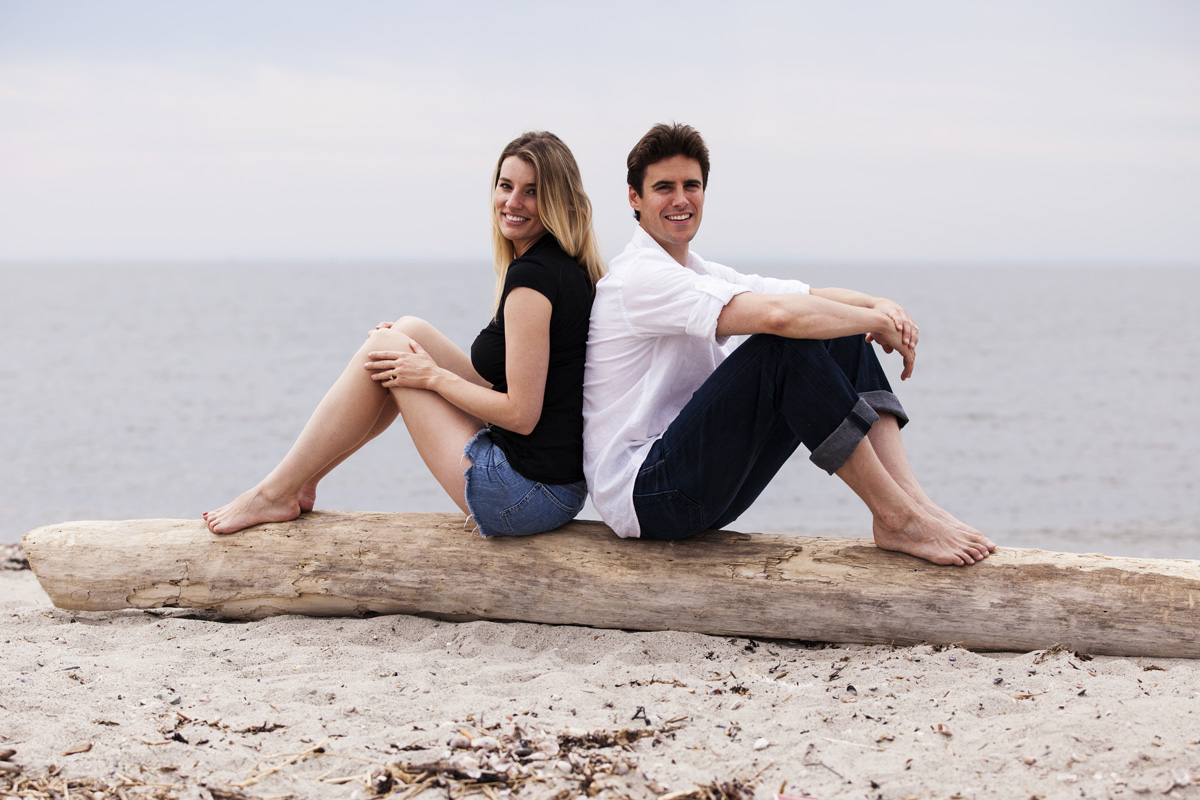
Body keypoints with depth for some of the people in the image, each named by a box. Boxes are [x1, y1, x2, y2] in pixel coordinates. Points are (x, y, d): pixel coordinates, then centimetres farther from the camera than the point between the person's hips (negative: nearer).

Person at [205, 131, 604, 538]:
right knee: (408, 330, 15)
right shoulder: (566, 266, 11)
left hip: (528, 496, -9)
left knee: (384, 349, 1)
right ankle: (304, 476, 22)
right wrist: (422, 352, 15)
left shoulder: (531, 274, -19)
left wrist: (434, 375, -7)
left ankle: (277, 493, 11)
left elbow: (522, 413, -21)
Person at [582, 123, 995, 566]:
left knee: (844, 340, 1)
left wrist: (879, 305, -10)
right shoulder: (640, 276, -14)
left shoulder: (700, 274, 17)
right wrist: (880, 321, -15)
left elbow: (814, 297, 12)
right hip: (642, 492, -9)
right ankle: (896, 518, -24)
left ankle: (911, 498, -14)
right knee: (787, 345, -26)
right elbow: (775, 313, -27)